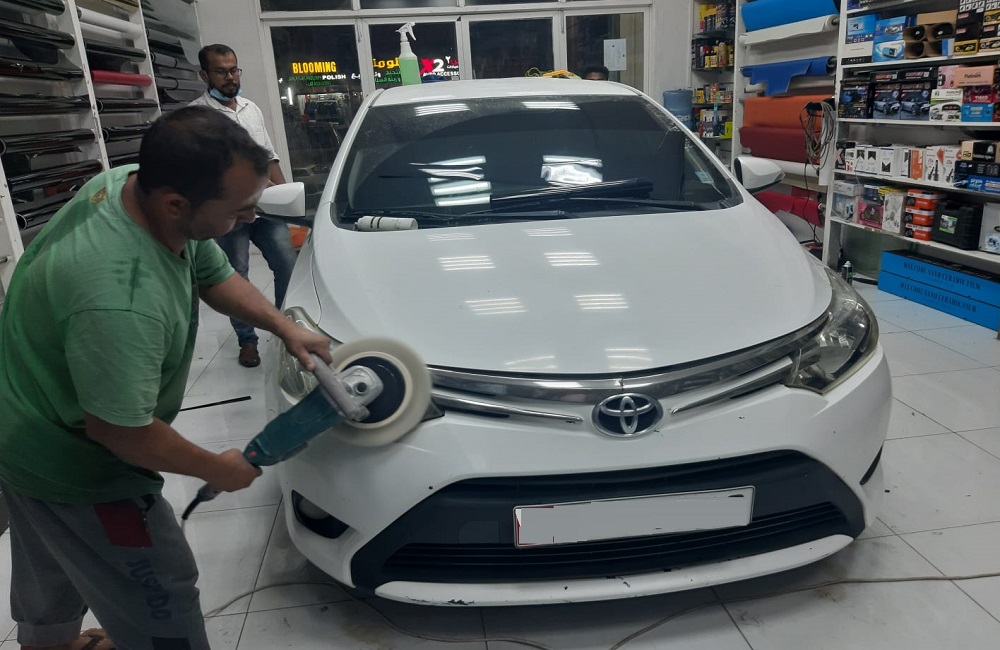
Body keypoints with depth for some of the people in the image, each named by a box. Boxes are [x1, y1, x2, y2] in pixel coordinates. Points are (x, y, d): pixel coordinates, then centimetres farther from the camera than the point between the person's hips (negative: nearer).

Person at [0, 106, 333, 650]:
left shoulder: (132, 183, -13)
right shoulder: (119, 298, -41)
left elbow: (214, 274, 3)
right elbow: (120, 430, -29)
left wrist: (285, 327, -7)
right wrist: (217, 469, -14)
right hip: (69, 466, -9)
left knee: (52, 569, 33)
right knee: (160, 597, 8)